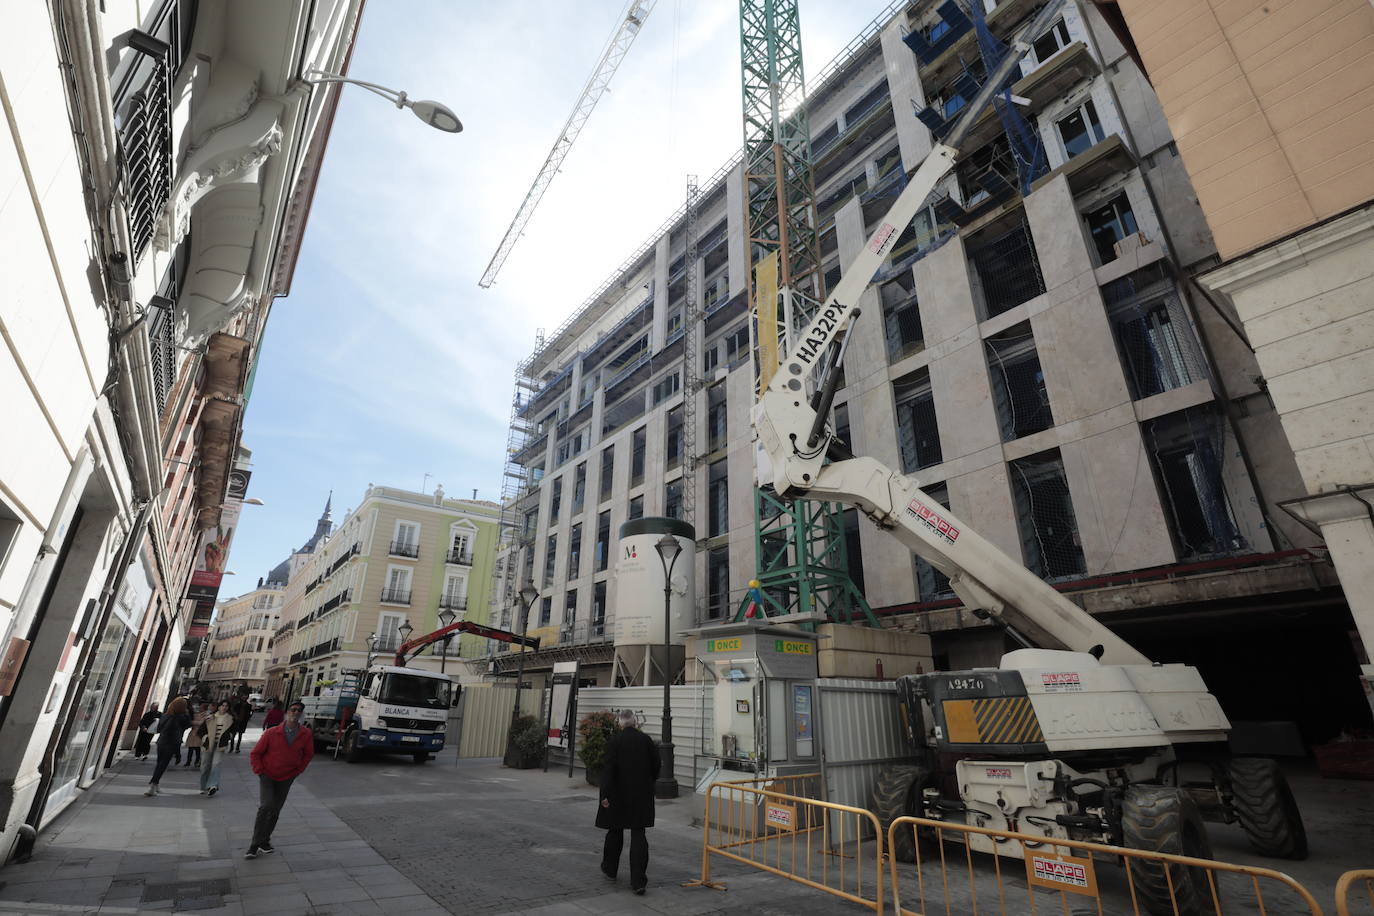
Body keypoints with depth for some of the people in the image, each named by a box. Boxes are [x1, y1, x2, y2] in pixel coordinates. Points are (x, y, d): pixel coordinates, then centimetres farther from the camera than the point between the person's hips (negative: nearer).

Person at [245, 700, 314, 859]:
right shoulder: (272, 733, -15)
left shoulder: (306, 734, -9)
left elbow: (308, 754, 8)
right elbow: (255, 753, -3)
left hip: (286, 779, 3)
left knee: (275, 811, 9)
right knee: (266, 806, -17)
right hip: (267, 776, -3)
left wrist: (298, 770, 3)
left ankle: (264, 842, 26)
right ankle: (254, 845, -5)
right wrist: (260, 771, -6)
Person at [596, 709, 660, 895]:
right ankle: (638, 881, -2)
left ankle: (610, 868, 36)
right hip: (642, 796, 2)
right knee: (638, 835, 4)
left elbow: (609, 769, -16)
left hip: (619, 796, -2)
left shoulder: (614, 741, -10)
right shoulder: (646, 740, -2)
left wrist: (605, 794, -15)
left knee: (615, 831, 18)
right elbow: (656, 766, 4)